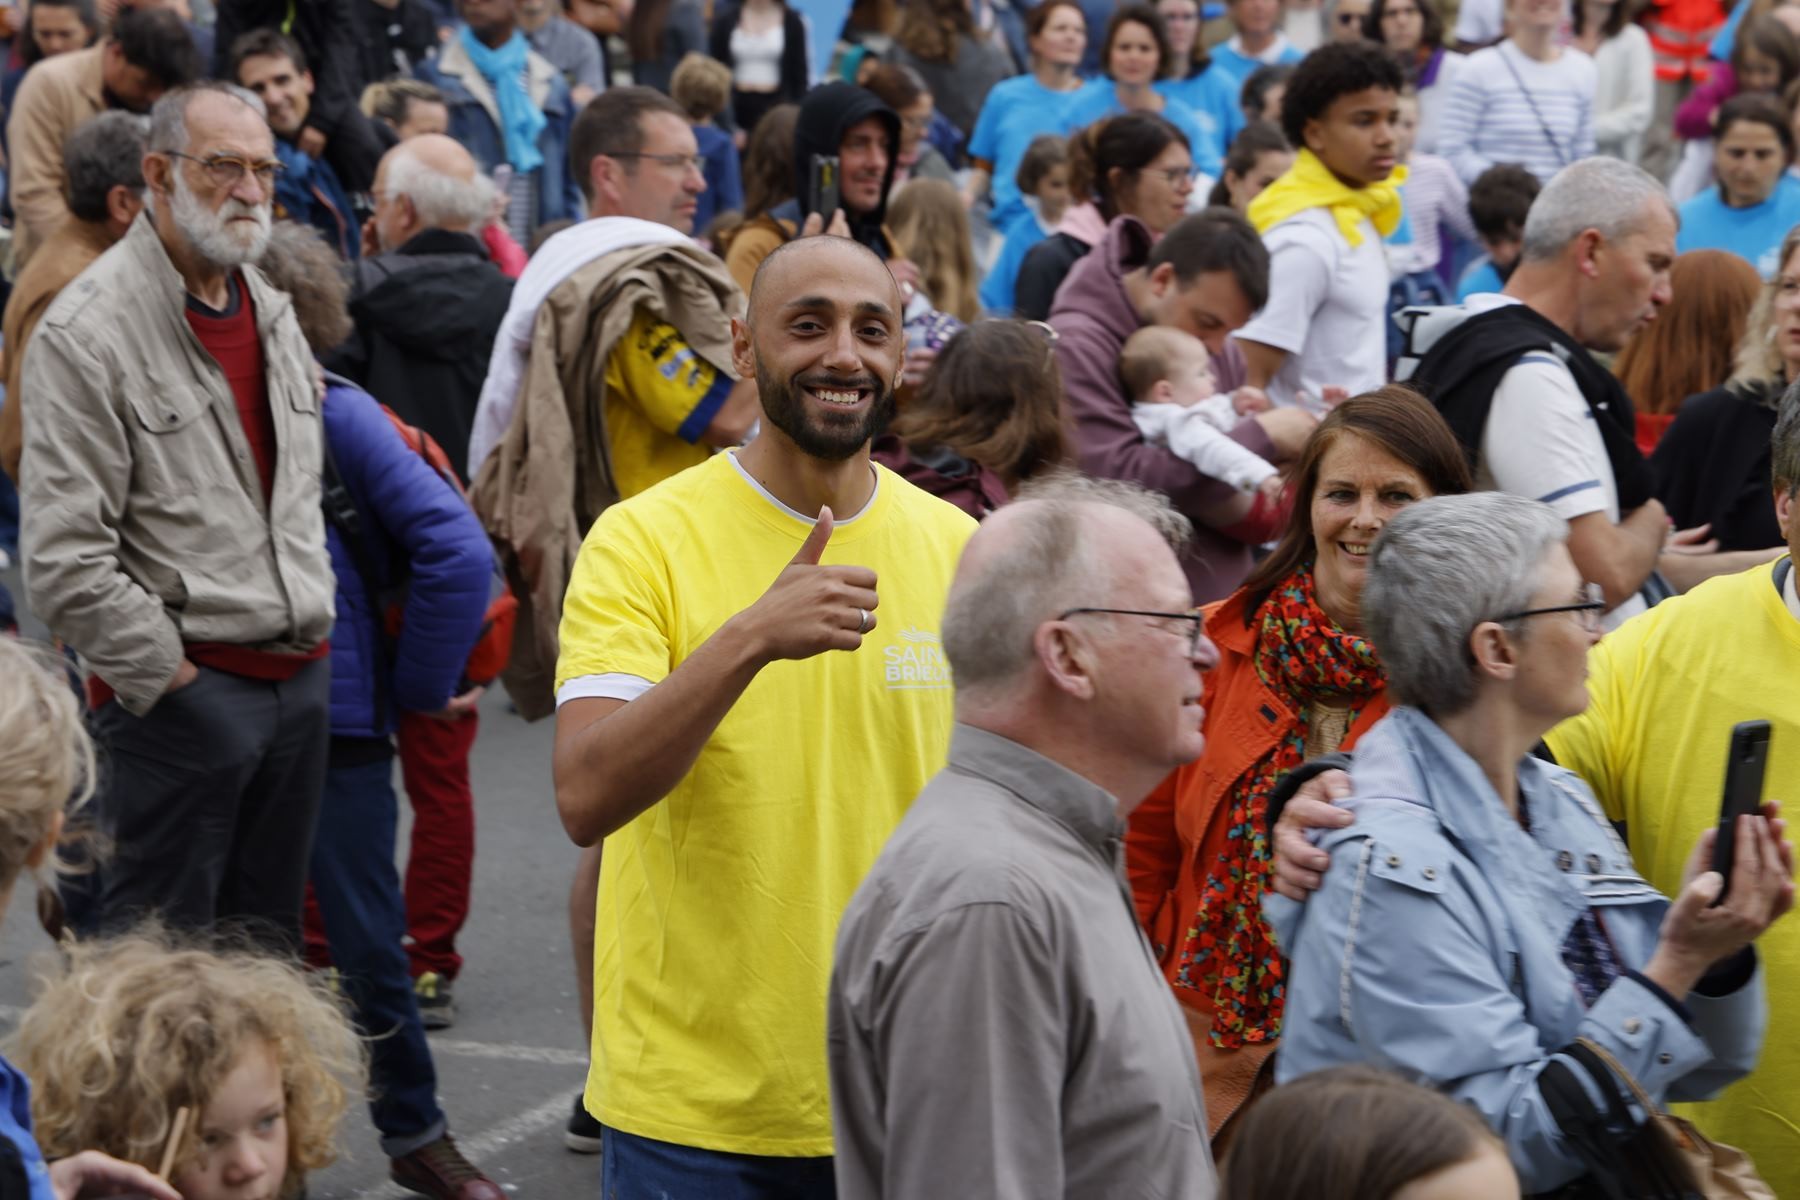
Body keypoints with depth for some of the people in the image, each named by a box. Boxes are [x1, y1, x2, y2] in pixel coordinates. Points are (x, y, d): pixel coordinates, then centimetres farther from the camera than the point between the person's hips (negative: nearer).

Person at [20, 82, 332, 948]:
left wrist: (312, 629, 15)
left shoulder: (271, 311, 13)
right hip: (178, 692, -8)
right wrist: (170, 678, -14)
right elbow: (64, 562, -17)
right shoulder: (85, 332, -13)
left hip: (299, 679, 8)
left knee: (267, 950, 15)